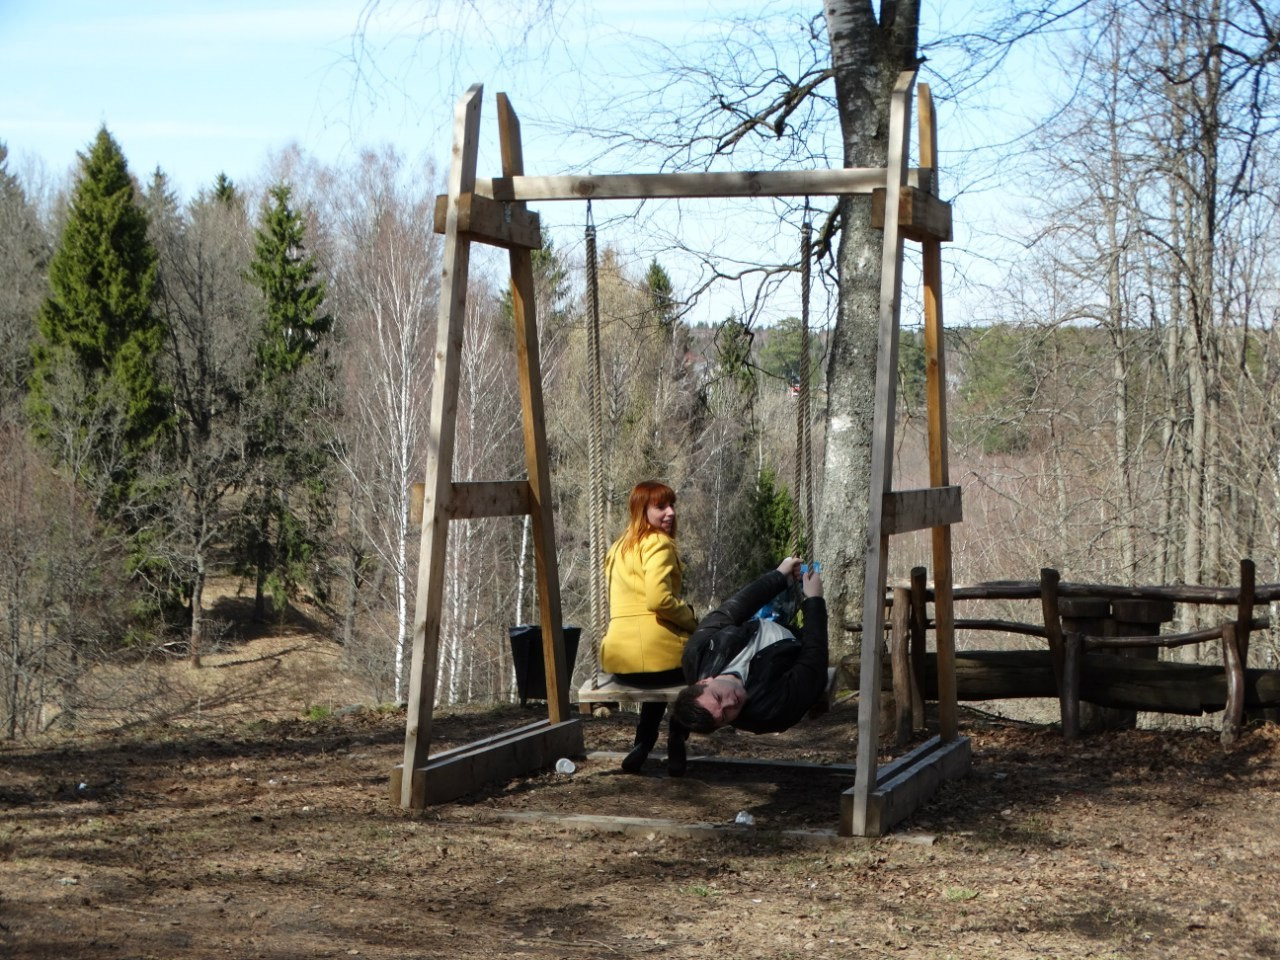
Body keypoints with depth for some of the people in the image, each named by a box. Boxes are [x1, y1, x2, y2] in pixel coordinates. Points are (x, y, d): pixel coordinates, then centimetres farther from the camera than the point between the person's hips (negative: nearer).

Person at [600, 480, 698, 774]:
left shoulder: (619, 546, 19)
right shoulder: (658, 544, -8)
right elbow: (659, 599, -22)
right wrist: (691, 618, -6)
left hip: (618, 660, 8)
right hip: (654, 654, -8)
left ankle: (642, 746, 29)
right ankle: (676, 748, 20)